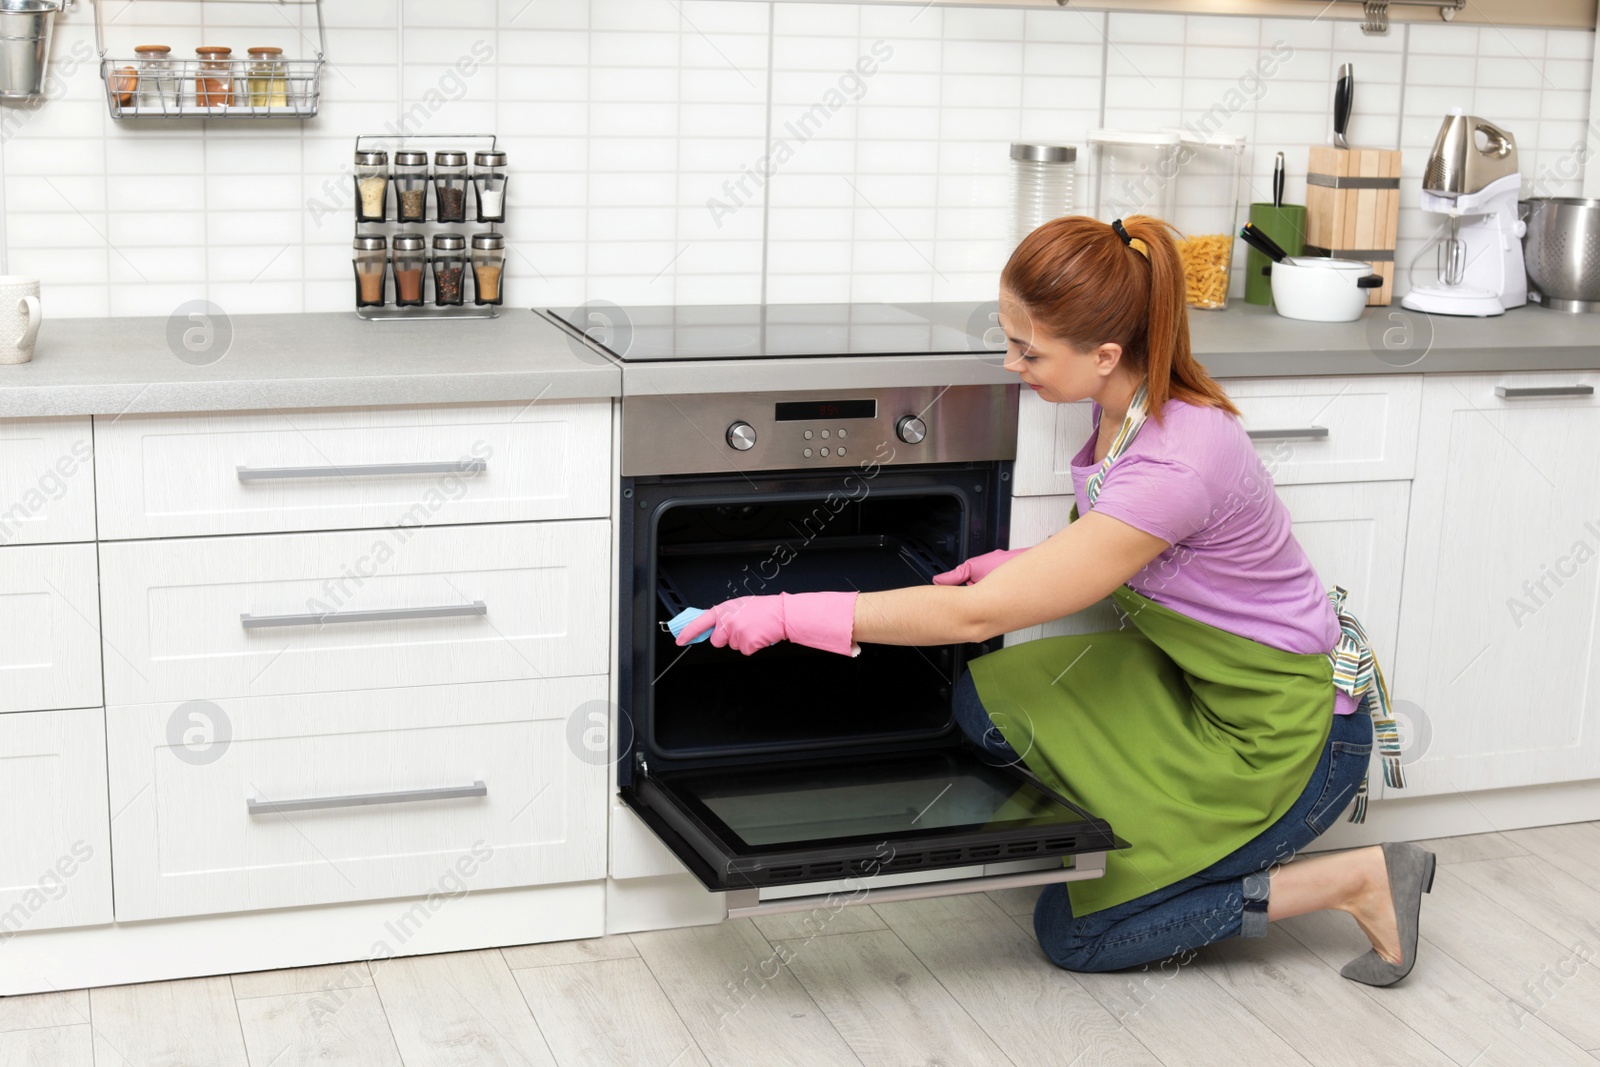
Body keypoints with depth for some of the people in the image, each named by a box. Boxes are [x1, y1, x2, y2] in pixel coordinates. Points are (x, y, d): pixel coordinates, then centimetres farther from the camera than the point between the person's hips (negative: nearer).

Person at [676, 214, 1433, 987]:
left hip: (1294, 734, -8)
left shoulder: (1176, 465, -33)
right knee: (988, 704, -6)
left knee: (1073, 932, -3)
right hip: (1194, 681, 8)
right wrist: (1029, 566, -4)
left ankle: (1354, 879, 3)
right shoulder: (1130, 404, -7)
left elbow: (977, 614, -31)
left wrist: (790, 615, -27)